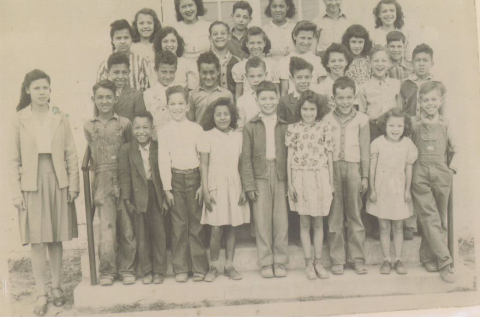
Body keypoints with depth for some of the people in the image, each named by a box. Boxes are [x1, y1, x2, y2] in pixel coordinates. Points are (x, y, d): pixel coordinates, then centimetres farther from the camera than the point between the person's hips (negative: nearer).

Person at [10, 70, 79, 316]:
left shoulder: (60, 118, 2)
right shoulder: (20, 119, -1)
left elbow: (71, 154, 5)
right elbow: (14, 159, 1)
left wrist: (74, 184, 0)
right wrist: (16, 192, -4)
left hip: (58, 183, 1)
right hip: (32, 185, -1)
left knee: (56, 239, 9)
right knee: (37, 241, 2)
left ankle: (56, 286, 25)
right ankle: (41, 294, 14)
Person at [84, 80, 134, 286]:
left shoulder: (124, 123, 5)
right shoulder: (89, 127, 9)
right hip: (103, 182, 0)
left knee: (127, 228, 2)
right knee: (107, 227, -7)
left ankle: (126, 269, 16)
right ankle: (107, 271, 7)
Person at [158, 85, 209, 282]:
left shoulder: (197, 129, 3)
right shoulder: (164, 132, 4)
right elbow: (163, 161, 2)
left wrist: (203, 185, -2)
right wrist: (167, 188, -3)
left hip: (194, 177, 0)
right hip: (175, 179, 0)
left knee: (197, 223, 4)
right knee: (179, 225, 3)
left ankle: (199, 267, 14)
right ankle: (180, 269, 13)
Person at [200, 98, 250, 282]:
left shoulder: (238, 136, 7)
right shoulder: (208, 136, -1)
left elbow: (241, 164, 9)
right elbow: (204, 165, -2)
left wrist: (244, 189, 4)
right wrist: (205, 191, -8)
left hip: (234, 185, 3)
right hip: (216, 185, -3)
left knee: (231, 227, 6)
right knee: (216, 229, -4)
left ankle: (229, 266, 17)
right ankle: (213, 267, 11)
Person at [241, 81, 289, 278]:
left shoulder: (285, 126, 9)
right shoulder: (250, 127, 6)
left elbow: (290, 155, 9)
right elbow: (246, 158, 3)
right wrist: (249, 185, -4)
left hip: (281, 176, 1)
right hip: (260, 177, -1)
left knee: (281, 220, 2)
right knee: (262, 220, 1)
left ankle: (280, 262, 14)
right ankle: (266, 263, 12)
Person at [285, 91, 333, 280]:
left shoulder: (325, 128, 3)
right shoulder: (293, 129, 2)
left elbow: (329, 157, 6)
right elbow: (290, 157, 2)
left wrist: (331, 183, 5)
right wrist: (290, 183, -2)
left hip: (320, 178, 1)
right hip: (301, 178, 0)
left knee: (318, 223, 8)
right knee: (304, 223, 6)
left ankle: (318, 262, 18)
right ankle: (308, 263, 15)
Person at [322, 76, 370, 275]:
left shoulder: (361, 119, 5)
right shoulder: (326, 120, 6)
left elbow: (365, 149, 6)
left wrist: (365, 176, 4)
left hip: (353, 168, 0)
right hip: (332, 168, 0)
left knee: (355, 215, 5)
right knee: (334, 216, 4)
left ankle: (357, 258, 16)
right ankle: (337, 259, 13)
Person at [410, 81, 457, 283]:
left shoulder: (445, 125, 8)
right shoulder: (413, 124, 3)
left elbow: (454, 150, 16)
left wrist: (452, 167, 4)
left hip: (441, 176, 3)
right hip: (420, 177, -3)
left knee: (440, 219, 8)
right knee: (430, 218, -8)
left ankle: (428, 256, 22)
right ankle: (445, 262, -6)